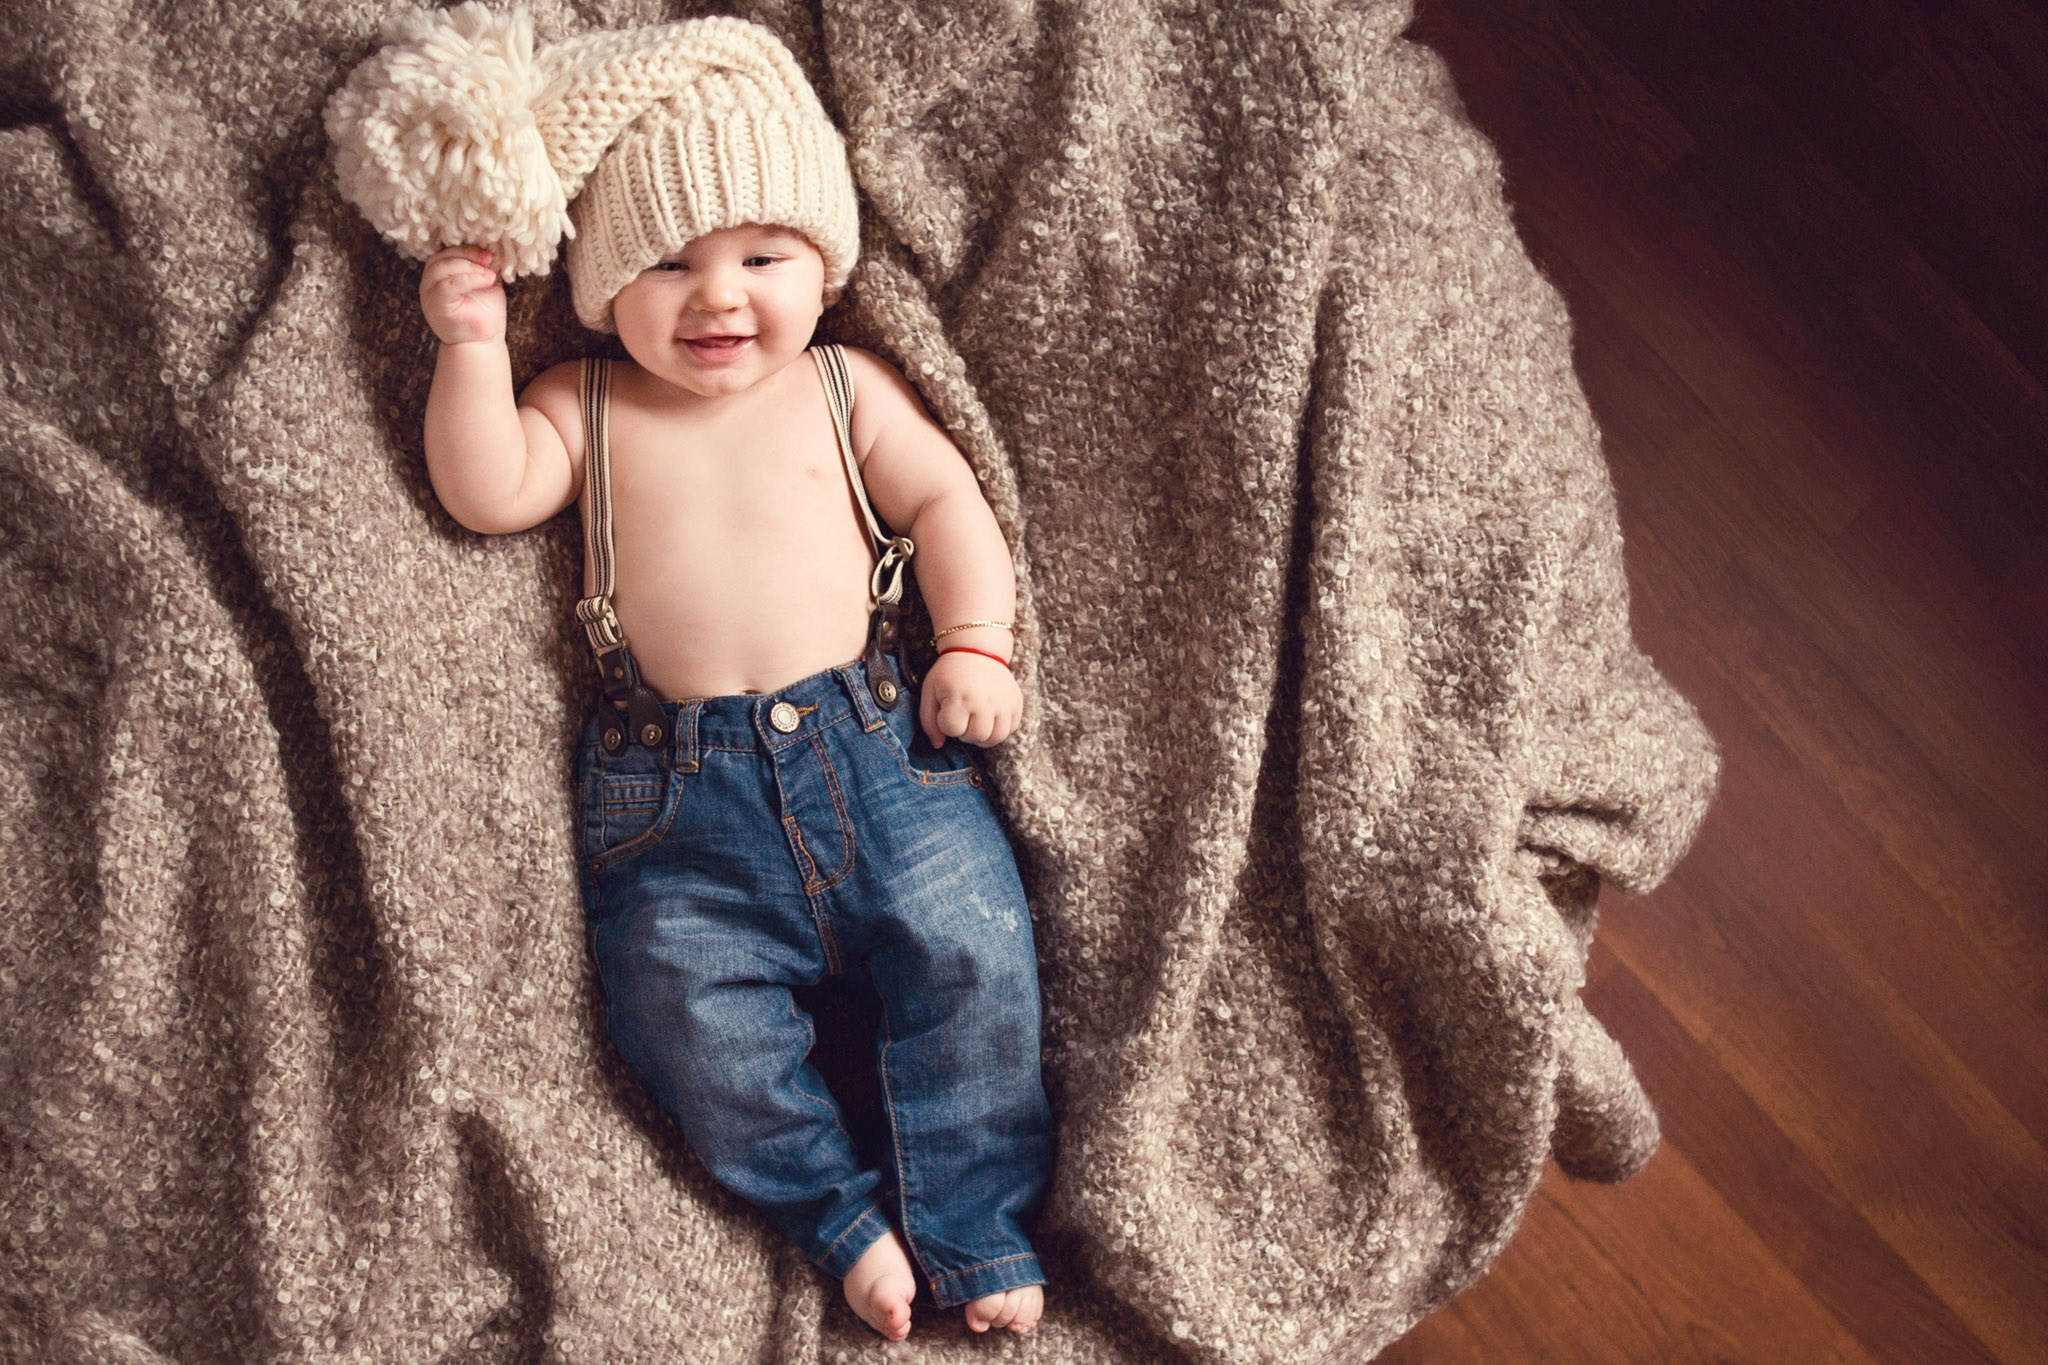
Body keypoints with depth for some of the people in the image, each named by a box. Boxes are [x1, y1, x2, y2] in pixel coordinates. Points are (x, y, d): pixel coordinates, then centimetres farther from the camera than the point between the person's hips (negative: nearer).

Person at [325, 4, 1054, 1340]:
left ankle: (980, 1227, 1)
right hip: (683, 784, 0)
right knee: (686, 1006, -15)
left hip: (871, 737, 0)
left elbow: (945, 499, 10)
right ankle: (846, 1219, 2)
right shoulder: (589, 406, 10)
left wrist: (977, 645, -2)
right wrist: (473, 341, -10)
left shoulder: (845, 386, 10)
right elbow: (489, 491, -2)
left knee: (969, 945, -14)